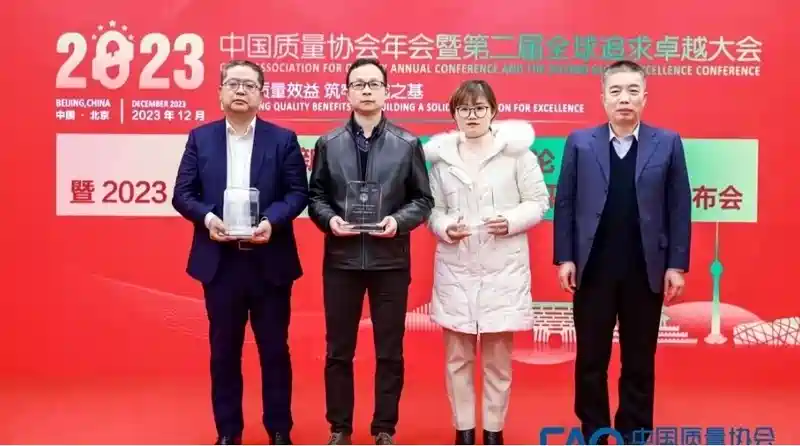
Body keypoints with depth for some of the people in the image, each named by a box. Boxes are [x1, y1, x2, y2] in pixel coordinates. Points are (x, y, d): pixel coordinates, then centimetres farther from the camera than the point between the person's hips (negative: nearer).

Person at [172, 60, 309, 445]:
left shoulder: (283, 139, 3)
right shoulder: (200, 138, 7)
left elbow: (299, 192, -2)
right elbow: (182, 194, 3)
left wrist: (272, 221, -19)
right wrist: (207, 217, -16)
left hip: (270, 261, -1)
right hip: (220, 261, 1)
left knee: (274, 348, 8)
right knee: (224, 350, 11)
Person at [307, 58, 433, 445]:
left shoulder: (408, 144, 2)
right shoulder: (328, 144, 5)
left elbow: (423, 199, 3)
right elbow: (315, 196, 7)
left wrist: (399, 220, -14)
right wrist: (329, 219, -12)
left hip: (391, 261, 0)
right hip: (341, 259, 1)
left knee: (390, 352, 8)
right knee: (338, 351, 10)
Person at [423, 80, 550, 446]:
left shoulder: (517, 151, -2)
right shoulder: (441, 156, 5)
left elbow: (539, 202, 0)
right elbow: (433, 208, 7)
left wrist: (511, 221, -16)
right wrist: (444, 228, -13)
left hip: (503, 267, -2)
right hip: (455, 267, 2)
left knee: (498, 358, 7)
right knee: (457, 357, 9)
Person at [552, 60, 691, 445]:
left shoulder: (667, 143, 3)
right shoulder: (580, 142, 3)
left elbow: (679, 208, 1)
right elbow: (564, 204, 2)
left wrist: (677, 265, -3)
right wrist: (564, 258, -4)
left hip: (646, 270, 0)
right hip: (592, 269, 0)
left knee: (640, 363, 11)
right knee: (591, 361, 9)